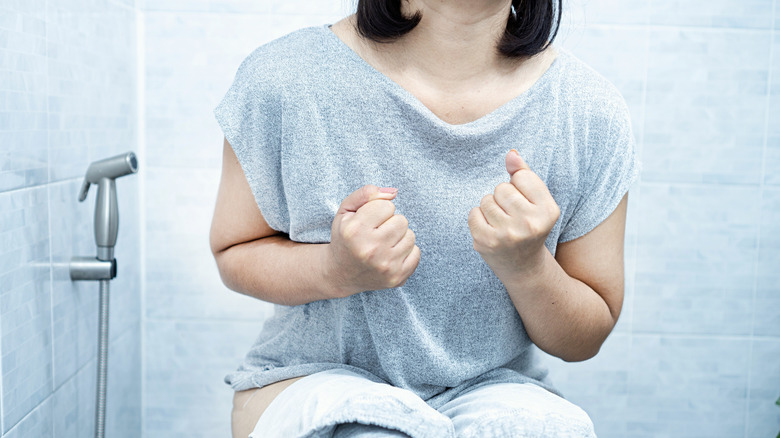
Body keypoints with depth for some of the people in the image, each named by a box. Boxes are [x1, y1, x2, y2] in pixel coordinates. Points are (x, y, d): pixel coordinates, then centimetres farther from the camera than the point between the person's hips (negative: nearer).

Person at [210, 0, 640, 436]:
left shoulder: (593, 111, -11)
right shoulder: (281, 80, -15)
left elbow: (584, 341, -1)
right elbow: (233, 253, -1)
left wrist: (528, 267, -24)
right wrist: (333, 271, -23)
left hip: (492, 388, 2)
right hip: (318, 378, 0)